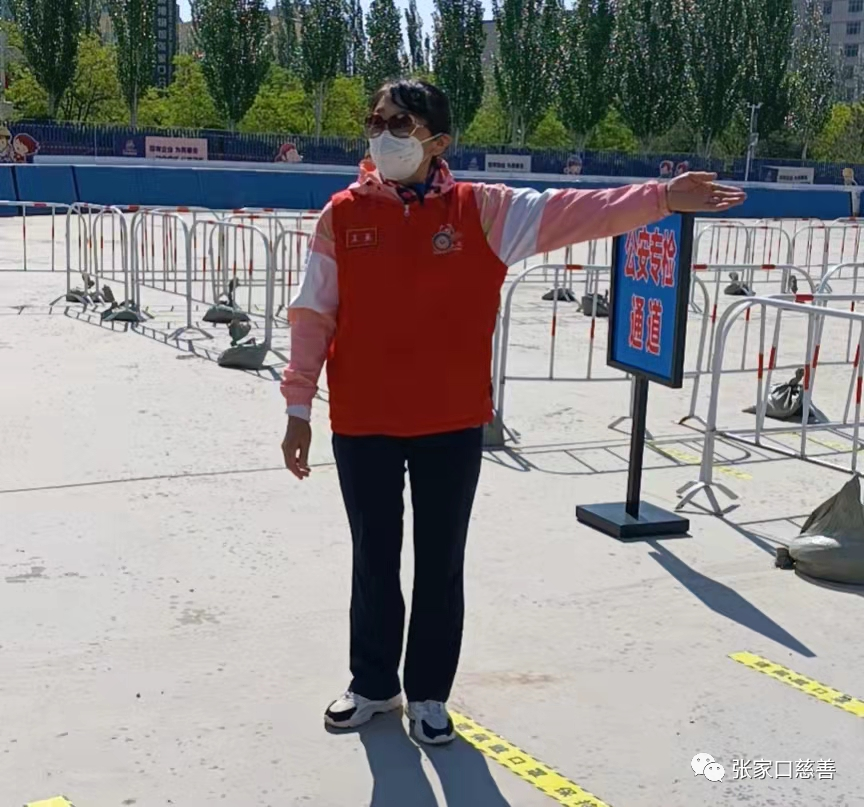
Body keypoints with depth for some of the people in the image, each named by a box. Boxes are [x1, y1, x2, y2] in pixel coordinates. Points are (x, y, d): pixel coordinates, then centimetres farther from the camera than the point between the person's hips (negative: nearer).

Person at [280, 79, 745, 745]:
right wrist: (298, 407, 0)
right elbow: (314, 315, 1)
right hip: (361, 426, 1)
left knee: (441, 566, 11)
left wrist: (661, 198, -19)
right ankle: (374, 685, 34)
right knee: (374, 562, 14)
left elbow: (569, 213, -8)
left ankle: (430, 695, 29)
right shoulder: (343, 215, -1)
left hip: (453, 427, 0)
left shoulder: (482, 210, -2)